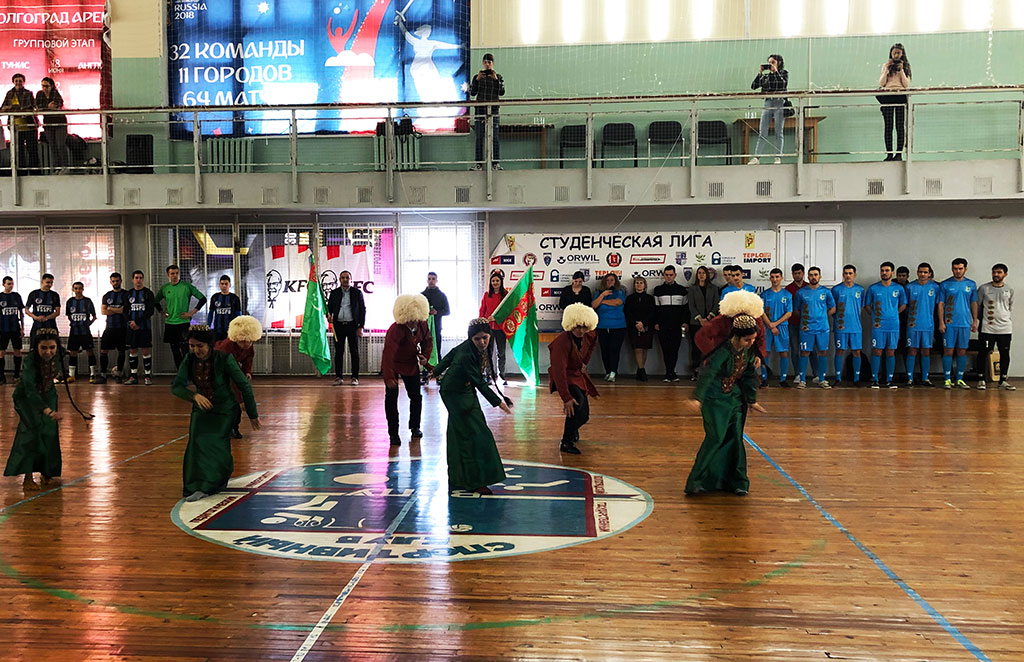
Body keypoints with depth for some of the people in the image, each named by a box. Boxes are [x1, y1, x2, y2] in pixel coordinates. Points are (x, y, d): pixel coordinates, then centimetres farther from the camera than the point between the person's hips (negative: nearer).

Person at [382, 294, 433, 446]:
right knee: (391, 398, -7)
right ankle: (393, 433, 3)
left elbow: (427, 341, 7)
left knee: (416, 396, 7)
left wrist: (425, 356, -11)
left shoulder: (422, 325, -12)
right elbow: (388, 353, -37)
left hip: (411, 364, 5)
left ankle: (415, 427, 27)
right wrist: (389, 377, -43)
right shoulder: (395, 330, -32)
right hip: (393, 365, -5)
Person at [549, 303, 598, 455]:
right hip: (564, 377, -7)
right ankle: (566, 442, -24)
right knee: (577, 401, -33)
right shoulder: (562, 342, -31)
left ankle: (572, 429, 46)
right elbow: (559, 371, -37)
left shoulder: (589, 335, -9)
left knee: (584, 415, 9)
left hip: (578, 374, 7)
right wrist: (566, 398, -42)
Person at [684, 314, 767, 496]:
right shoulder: (724, 351, -24)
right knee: (716, 437, -11)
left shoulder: (749, 351, -2)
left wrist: (752, 400, 17)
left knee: (735, 437, 3)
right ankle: (697, 481, -2)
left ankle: (735, 481, 14)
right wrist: (697, 398, -41)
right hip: (714, 399, -6)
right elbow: (708, 374, -32)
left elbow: (750, 375, 11)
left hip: (734, 398, 6)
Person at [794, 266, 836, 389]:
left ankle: (822, 379, 12)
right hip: (806, 328, -1)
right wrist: (804, 318, -1)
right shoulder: (801, 292, 4)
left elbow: (833, 309, 12)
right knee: (805, 352, -1)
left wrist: (821, 317, 4)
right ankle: (802, 380, 4)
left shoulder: (826, 291, 6)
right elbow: (796, 310, 10)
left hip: (822, 328, 1)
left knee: (823, 352, 3)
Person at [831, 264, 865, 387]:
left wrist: (855, 317, 6)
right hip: (841, 326, -2)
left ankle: (857, 378, 10)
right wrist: (838, 321, 0)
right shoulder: (836, 289, 2)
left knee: (856, 351, 3)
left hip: (856, 326, 2)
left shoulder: (860, 290, 8)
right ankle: (838, 378, 4)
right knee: (840, 351, -1)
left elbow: (862, 307, 16)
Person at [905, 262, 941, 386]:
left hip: (928, 325, 1)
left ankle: (925, 378, 12)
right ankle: (910, 378, 2)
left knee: (926, 352, 5)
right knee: (912, 351, -1)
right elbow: (905, 306, 10)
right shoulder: (910, 287, 3)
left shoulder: (935, 287, 4)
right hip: (913, 325, -1)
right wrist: (910, 318, 3)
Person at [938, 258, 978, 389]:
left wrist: (975, 321, 8)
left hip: (965, 324, 2)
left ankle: (959, 379, 13)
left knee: (962, 351, 5)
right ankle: (948, 379, 2)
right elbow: (941, 304, 1)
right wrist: (941, 322, -7)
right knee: (948, 351, -4)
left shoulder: (971, 284, 9)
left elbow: (974, 304, 14)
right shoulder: (945, 284, 1)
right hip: (949, 323, -2)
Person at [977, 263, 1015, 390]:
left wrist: (1004, 318, 14)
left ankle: (1003, 381, 13)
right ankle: (982, 379, 8)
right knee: (983, 353, -2)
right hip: (987, 328, -2)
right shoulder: (984, 288, 0)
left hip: (1005, 328, 2)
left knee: (1005, 354, 4)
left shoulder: (1009, 290, 8)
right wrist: (982, 318, 6)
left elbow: (1010, 307, 20)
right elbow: (977, 305, 7)